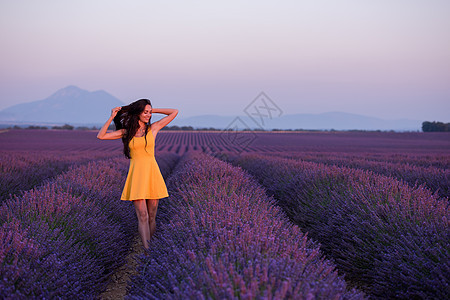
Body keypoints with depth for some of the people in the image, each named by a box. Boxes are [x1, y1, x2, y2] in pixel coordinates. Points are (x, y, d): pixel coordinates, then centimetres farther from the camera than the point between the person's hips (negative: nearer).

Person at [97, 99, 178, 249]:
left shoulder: (153, 128, 6)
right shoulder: (126, 132, 7)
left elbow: (174, 112, 10)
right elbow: (100, 136, 6)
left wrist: (153, 110, 12)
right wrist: (112, 117, 2)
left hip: (152, 174, 1)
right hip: (136, 175, -1)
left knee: (152, 216, 5)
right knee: (142, 216, -9)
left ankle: (150, 243, 21)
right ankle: (147, 250, -9)